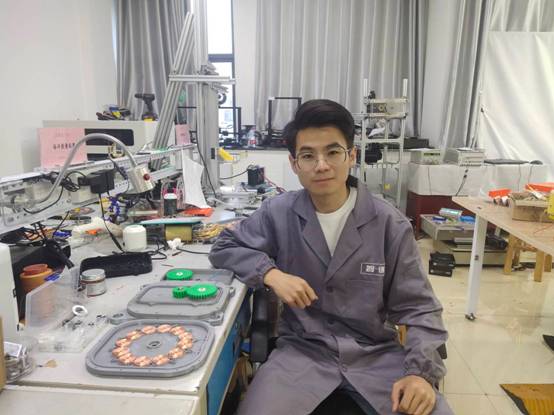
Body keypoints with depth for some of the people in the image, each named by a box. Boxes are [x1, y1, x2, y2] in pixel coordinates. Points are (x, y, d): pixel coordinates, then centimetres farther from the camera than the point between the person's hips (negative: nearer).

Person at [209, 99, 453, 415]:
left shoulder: (389, 223, -7)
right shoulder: (278, 213, -6)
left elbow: (418, 306, -3)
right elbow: (224, 247, 4)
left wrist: (421, 372, -19)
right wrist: (271, 274, -14)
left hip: (376, 351, 1)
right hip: (303, 349, 0)